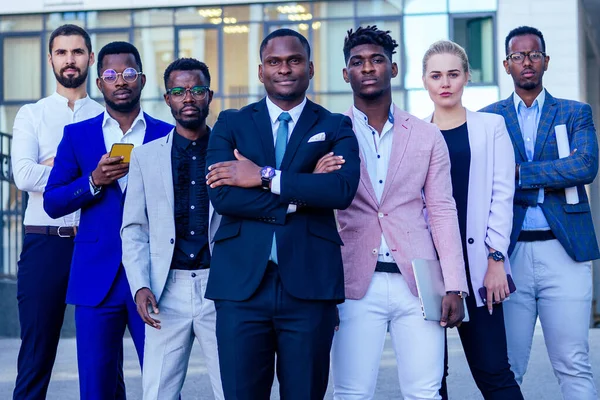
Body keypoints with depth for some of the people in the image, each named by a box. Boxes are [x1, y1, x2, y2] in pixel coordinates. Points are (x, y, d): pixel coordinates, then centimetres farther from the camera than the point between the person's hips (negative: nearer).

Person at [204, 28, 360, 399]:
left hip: (309, 284, 0)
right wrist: (300, 194, -11)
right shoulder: (231, 124, 11)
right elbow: (221, 195, -5)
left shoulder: (336, 127, 9)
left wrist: (265, 177, -12)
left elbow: (343, 188, -10)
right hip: (242, 284, 1)